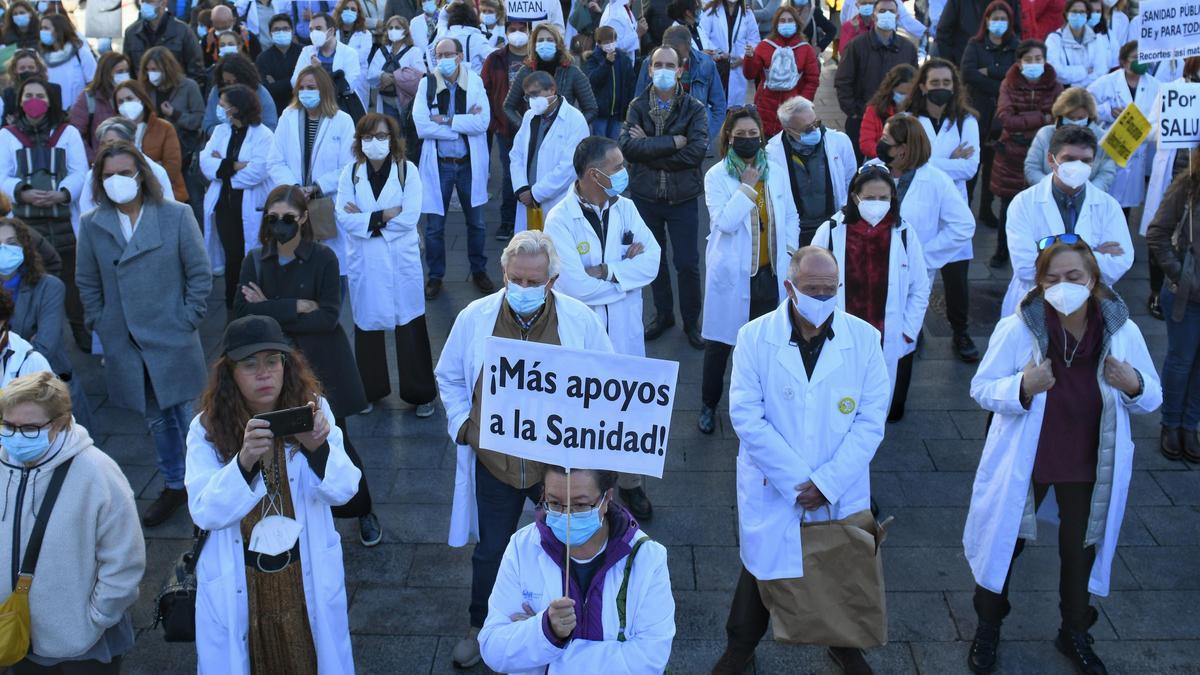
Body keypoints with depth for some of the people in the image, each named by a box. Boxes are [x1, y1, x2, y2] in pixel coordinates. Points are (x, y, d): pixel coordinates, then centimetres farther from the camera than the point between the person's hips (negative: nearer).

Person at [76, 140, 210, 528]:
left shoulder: (176, 216, -7)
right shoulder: (92, 225, 0)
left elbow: (200, 274, -2)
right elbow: (87, 284, 10)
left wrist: (188, 320, -5)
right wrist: (100, 326, 5)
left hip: (172, 339, -3)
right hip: (125, 343, 3)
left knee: (182, 415, 3)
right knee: (156, 419, 14)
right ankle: (174, 486, 29)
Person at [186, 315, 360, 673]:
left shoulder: (313, 408, -10)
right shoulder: (208, 428, -12)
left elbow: (343, 491, -14)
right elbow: (204, 513, -19)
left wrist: (318, 447, -34)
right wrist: (243, 460, -35)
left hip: (308, 576, 1)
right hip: (238, 585, -1)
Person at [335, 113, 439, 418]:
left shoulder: (407, 170, -4)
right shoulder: (351, 173, 1)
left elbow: (410, 218, -13)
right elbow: (344, 219, -9)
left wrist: (366, 218, -11)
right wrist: (385, 216, -15)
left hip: (401, 259, -2)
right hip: (364, 261, 2)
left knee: (410, 323, 2)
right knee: (366, 323, 11)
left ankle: (420, 393, 14)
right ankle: (370, 390, 26)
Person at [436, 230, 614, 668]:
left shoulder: (580, 319, -11)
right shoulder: (475, 318, -8)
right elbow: (449, 377, 8)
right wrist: (462, 424, -3)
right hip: (493, 461, 1)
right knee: (490, 551, 18)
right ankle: (480, 627, 41)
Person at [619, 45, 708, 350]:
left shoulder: (695, 109, -7)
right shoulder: (637, 106, -2)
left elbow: (696, 152, -21)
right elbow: (626, 145, -18)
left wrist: (648, 148, -18)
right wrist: (672, 143, -22)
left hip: (682, 198, -2)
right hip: (645, 196, 2)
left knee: (687, 264, 3)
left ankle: (691, 322, 20)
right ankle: (663, 314, 33)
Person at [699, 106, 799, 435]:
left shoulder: (776, 171, 4)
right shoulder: (716, 176, -8)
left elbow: (790, 216, 13)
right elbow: (725, 222, -20)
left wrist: (790, 250, 3)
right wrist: (747, 187, -18)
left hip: (770, 272, 3)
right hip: (732, 273, -3)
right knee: (720, 342, 7)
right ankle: (708, 405, 24)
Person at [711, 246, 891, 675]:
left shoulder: (864, 338, -7)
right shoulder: (755, 337, -11)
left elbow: (871, 419, -7)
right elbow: (746, 416, -14)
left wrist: (829, 482, -15)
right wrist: (797, 480, -17)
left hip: (841, 491, 1)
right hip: (772, 489, -1)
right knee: (763, 567, 13)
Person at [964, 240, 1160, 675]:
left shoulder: (1123, 332, -13)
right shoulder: (1016, 330, -21)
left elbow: (1152, 399, 0)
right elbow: (981, 389, -13)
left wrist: (1134, 386, -25)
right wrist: (1022, 388, -34)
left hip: (1089, 464, 2)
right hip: (1025, 462, -2)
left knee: (1081, 550, 19)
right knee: (1005, 543, 14)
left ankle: (1075, 634, 44)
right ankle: (987, 628, 39)